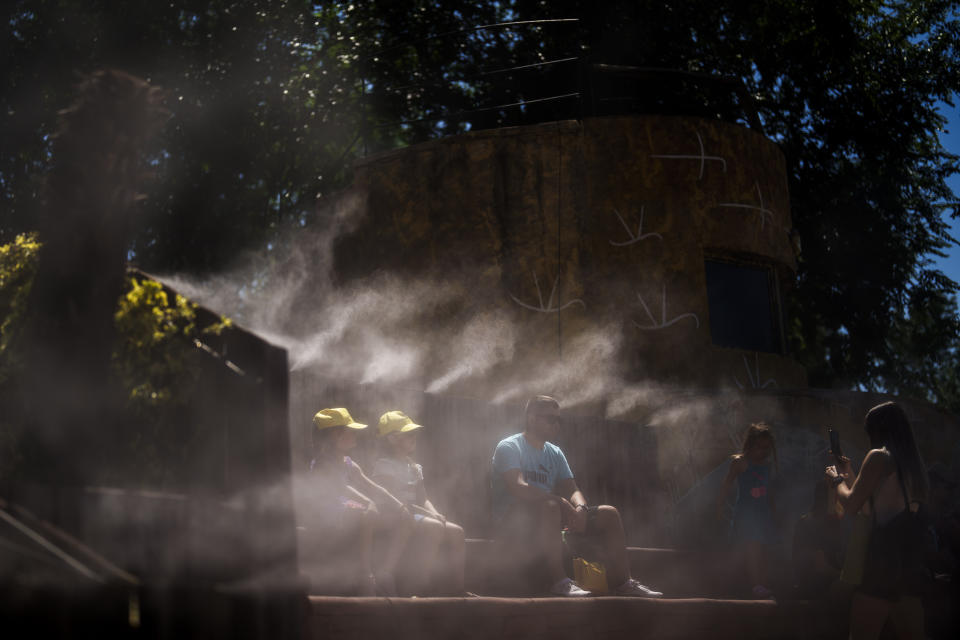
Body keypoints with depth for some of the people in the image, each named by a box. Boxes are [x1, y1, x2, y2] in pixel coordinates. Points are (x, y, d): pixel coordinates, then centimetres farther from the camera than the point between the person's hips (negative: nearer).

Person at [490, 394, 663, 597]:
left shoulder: (555, 453, 18)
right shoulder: (509, 447, -6)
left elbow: (572, 489, 8)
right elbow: (519, 489, -22)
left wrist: (580, 508, -17)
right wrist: (562, 502, -28)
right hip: (511, 521, -8)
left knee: (608, 514, -1)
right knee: (550, 506, -39)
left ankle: (622, 582, -5)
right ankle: (559, 581, -39)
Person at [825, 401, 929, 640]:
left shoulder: (879, 456, -7)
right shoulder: (914, 463, 18)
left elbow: (851, 505, -6)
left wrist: (837, 479, 11)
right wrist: (849, 475, 33)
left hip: (885, 555, -8)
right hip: (914, 558, 8)